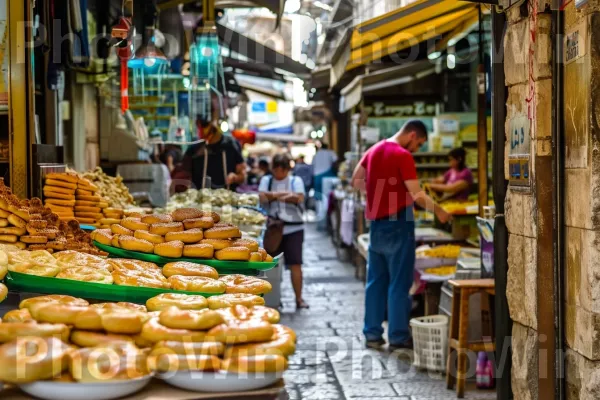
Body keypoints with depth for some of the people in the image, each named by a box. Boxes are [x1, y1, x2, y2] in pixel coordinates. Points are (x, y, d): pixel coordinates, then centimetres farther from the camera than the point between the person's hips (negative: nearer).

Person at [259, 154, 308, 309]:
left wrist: (274, 195, -9)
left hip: (293, 228, -2)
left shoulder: (295, 181, 8)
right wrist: (285, 195, -10)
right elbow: (262, 197, -7)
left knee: (295, 263, -5)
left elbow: (300, 198, -10)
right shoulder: (266, 180, 11)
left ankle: (299, 298, -1)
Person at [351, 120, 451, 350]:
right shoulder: (403, 156, -15)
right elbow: (417, 195, -19)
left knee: (376, 280, 12)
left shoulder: (374, 150, 9)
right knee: (399, 283, 0)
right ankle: (398, 337, 4)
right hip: (397, 222, -7)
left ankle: (372, 334, 15)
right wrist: (439, 212, -8)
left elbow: (356, 181, 19)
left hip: (376, 223, 7)